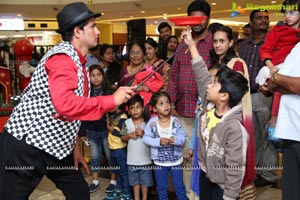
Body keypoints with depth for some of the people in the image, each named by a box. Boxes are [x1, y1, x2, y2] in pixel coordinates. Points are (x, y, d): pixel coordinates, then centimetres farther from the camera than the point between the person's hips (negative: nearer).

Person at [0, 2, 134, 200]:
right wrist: (112, 100, -29)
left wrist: (74, 147, 16)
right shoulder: (63, 58, -20)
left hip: (54, 146, 10)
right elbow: (65, 104, -38)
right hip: (26, 145, -9)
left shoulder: (78, 62, 10)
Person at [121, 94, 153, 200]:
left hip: (145, 158, -2)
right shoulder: (127, 123, -2)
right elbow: (122, 138, 3)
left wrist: (144, 134, -21)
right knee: (135, 180, 17)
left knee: (145, 181, 13)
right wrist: (130, 135, -14)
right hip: (132, 159, 2)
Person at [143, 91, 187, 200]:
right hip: (159, 161, 1)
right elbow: (146, 138, -14)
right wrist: (159, 141, -28)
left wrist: (175, 140, -34)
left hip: (176, 160, 0)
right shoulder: (152, 122, -11)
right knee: (161, 187, 18)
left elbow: (183, 138, -13)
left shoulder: (176, 121, -11)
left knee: (179, 186, 14)